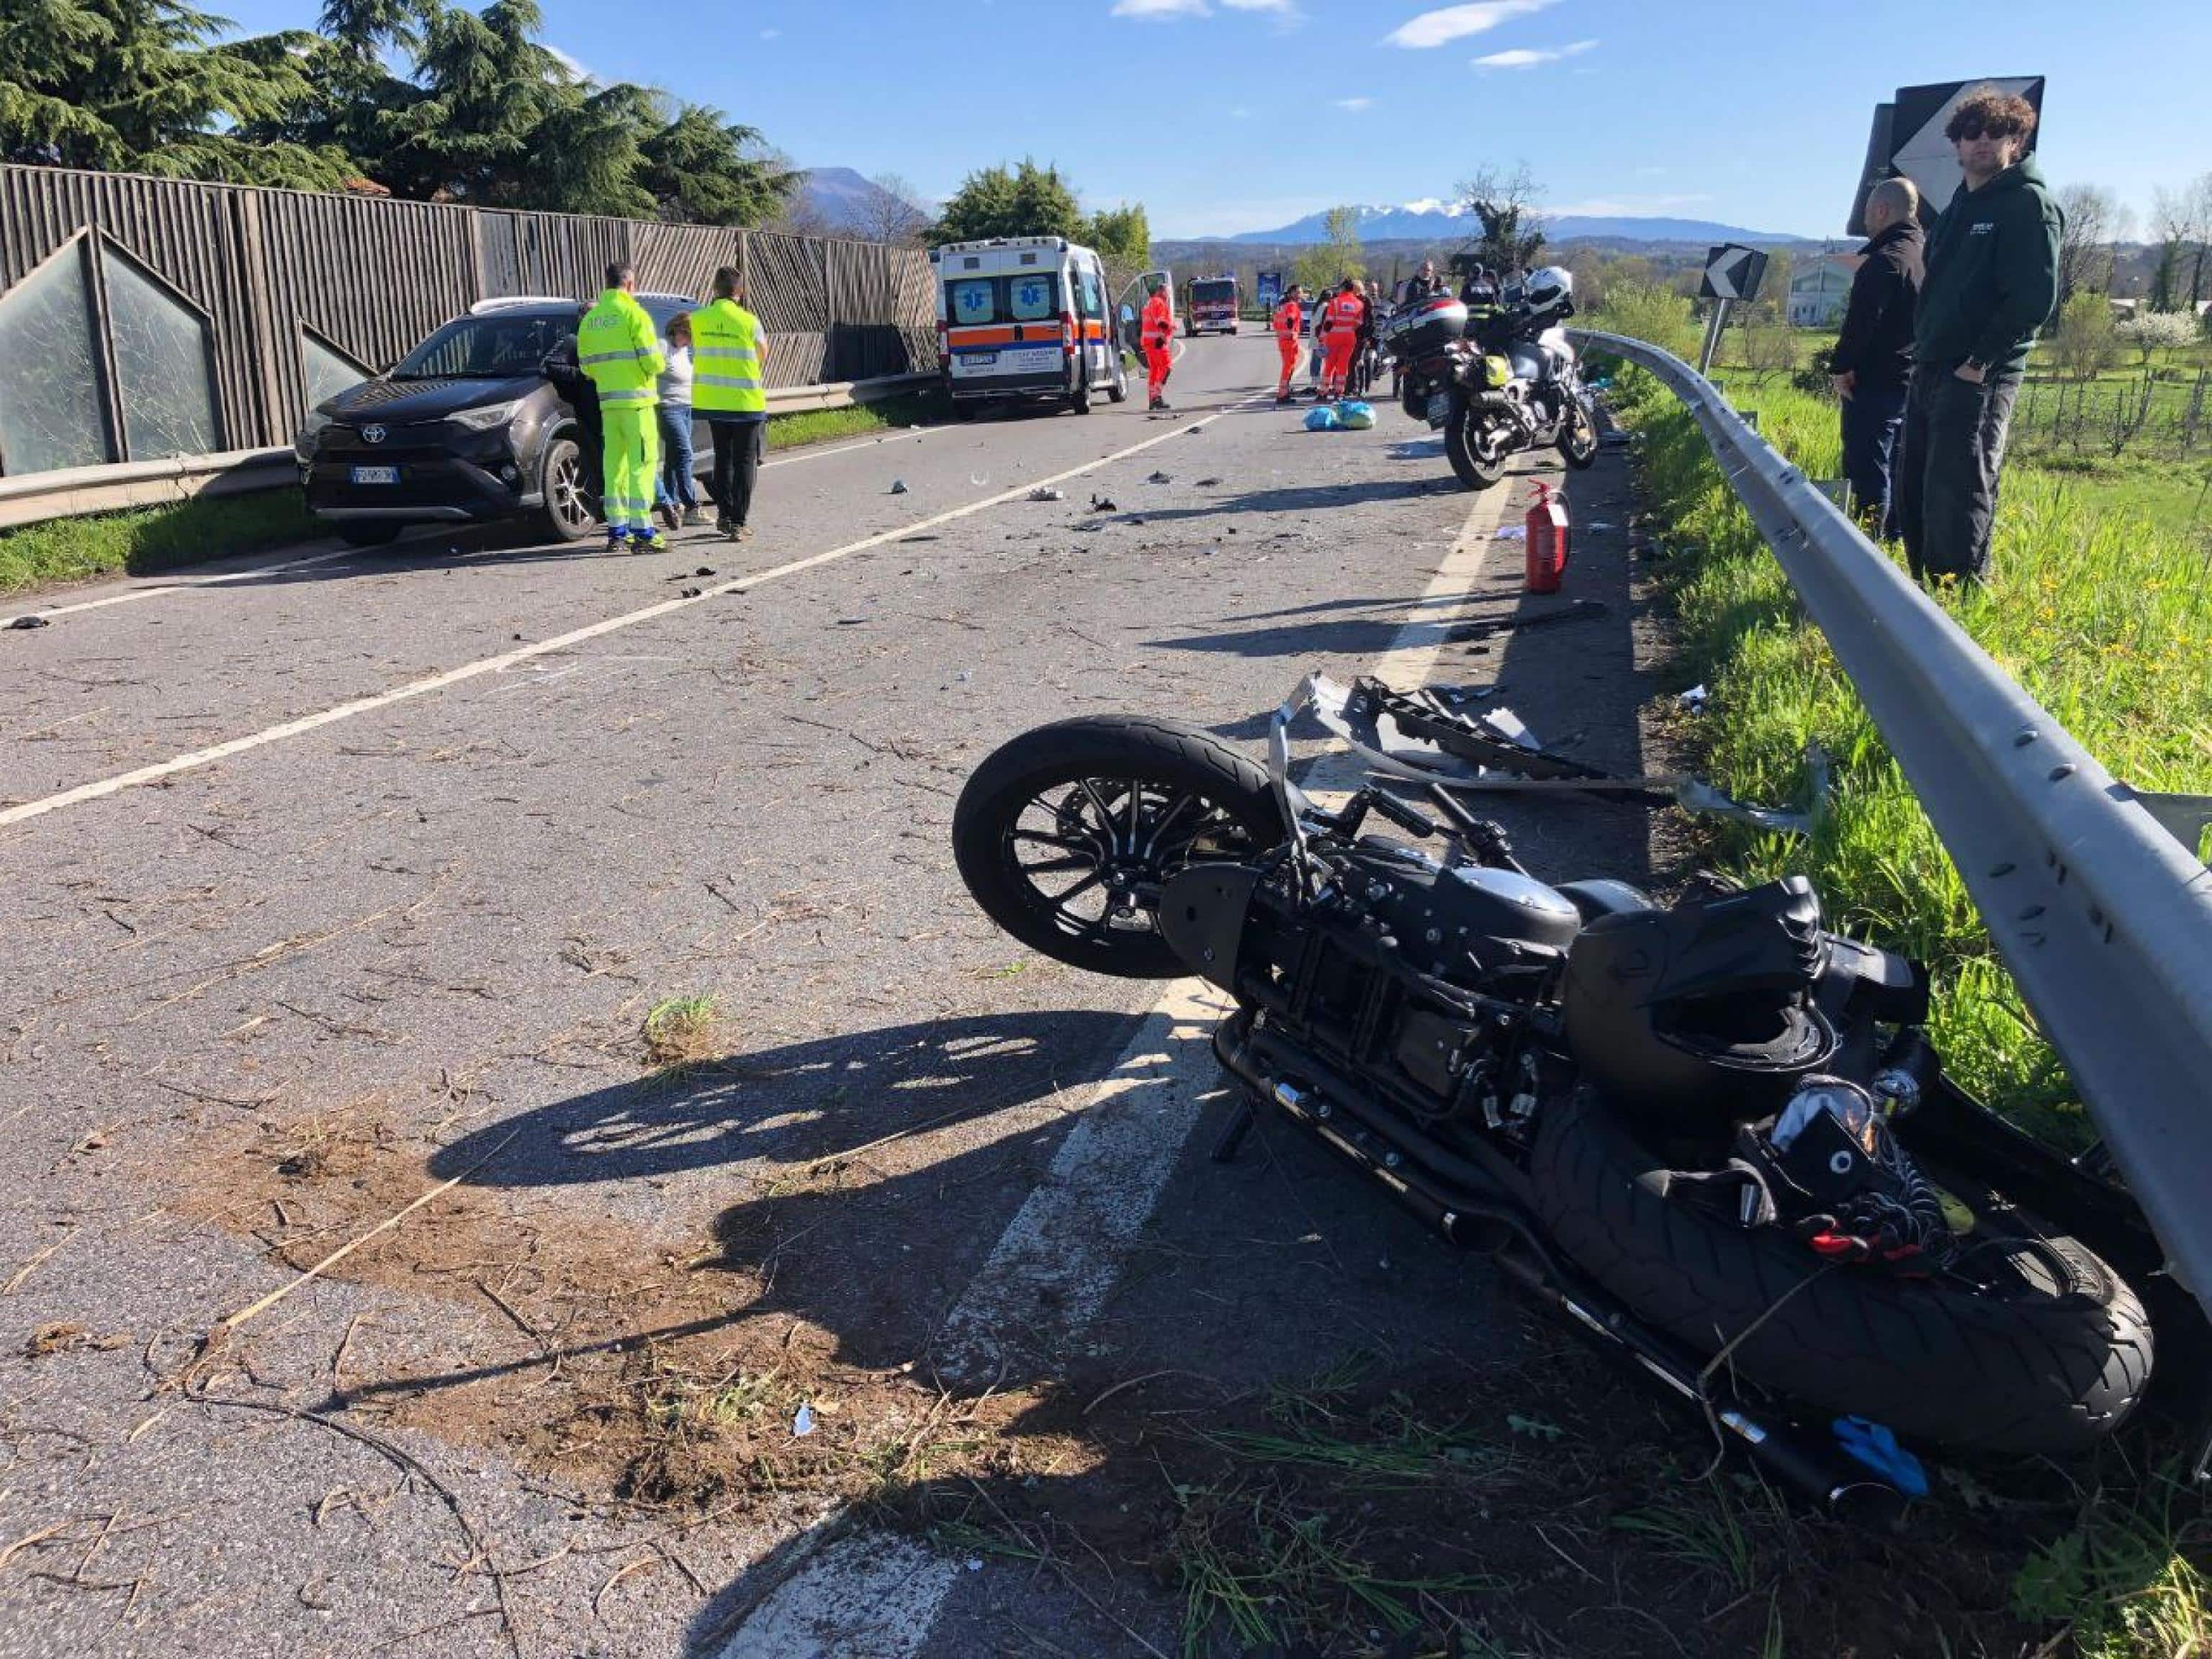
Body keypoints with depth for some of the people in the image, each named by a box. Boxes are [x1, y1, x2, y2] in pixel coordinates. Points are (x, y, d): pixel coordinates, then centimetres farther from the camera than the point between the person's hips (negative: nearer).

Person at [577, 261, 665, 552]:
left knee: (615, 465, 11)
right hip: (636, 400, -6)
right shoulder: (633, 313, -8)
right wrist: (660, 364, 8)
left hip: (607, 402, 6)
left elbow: (586, 366, 13)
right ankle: (642, 532, -9)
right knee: (642, 463, -5)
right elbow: (653, 361, -13)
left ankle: (617, 531, 12)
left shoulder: (589, 319, 11)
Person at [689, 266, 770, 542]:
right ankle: (738, 523, -1)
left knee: (723, 458, 18)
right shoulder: (748, 321, -13)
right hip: (746, 401, -4)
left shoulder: (698, 319, -2)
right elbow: (763, 355, 1)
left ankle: (724, 515, 21)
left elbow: (697, 351, 11)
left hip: (713, 400, 4)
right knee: (745, 462, 3)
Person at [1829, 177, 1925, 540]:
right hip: (1913, 382, 9)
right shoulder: (1927, 253, 12)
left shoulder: (1884, 260, -17)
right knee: (1899, 464, 15)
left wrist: (1840, 367, -15)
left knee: (1867, 469, -6)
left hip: (1875, 383, -9)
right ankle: (1896, 536, 22)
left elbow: (1861, 321, -22)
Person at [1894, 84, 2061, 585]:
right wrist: (1924, 350, 13)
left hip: (1978, 380, -9)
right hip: (1929, 372, 9)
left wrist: (1980, 361, -16)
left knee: (1958, 500, -11)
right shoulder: (1960, 205, 19)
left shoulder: (2028, 204, -6)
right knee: (1914, 498, 10)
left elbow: (2036, 297, -15)